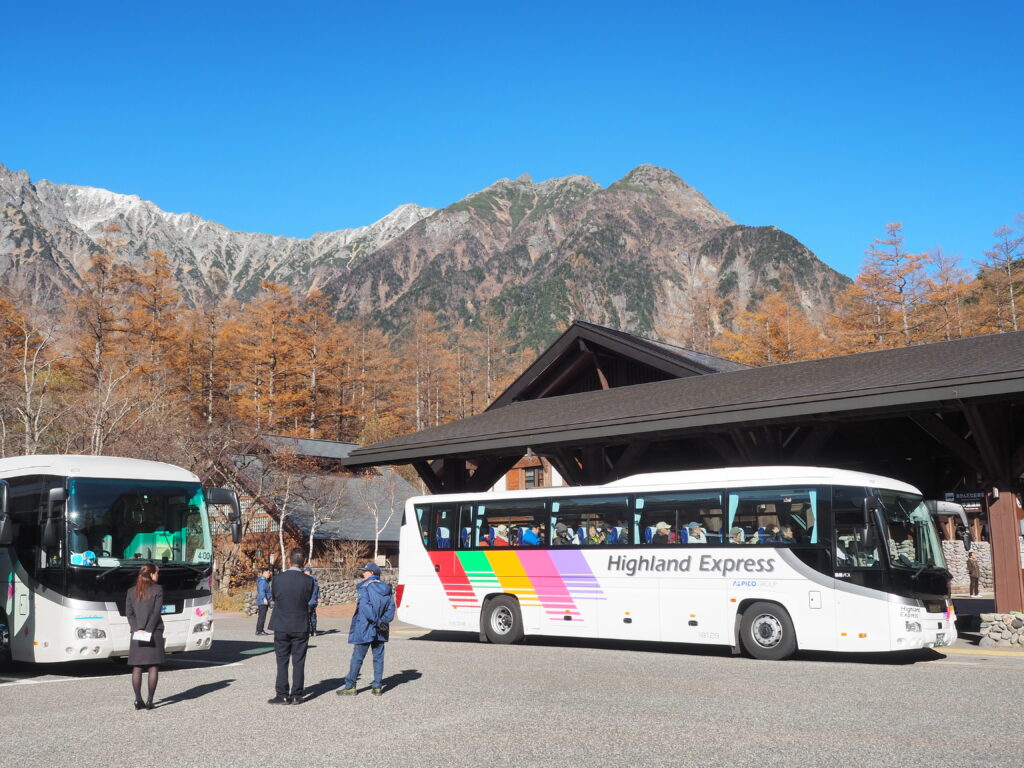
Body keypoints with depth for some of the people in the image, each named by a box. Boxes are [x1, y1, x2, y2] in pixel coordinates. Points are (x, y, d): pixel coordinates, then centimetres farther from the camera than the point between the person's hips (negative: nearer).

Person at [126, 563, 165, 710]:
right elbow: (156, 612, -10)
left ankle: (138, 699, 1)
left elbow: (128, 612, 2)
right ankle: (150, 700, -2)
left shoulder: (132, 591, 9)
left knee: (137, 667, 6)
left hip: (137, 633, 3)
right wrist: (148, 630, -10)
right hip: (154, 632, -3)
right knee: (153, 667, 2)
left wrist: (138, 630, -4)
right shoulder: (157, 589, -3)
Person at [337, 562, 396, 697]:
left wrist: (376, 620, -18)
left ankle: (350, 686, 7)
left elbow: (365, 606, -19)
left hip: (364, 629, -5)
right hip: (380, 631, 5)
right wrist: (383, 620, -5)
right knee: (378, 657, 9)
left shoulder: (364, 587, -8)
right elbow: (391, 607, 3)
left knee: (357, 658, 2)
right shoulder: (386, 588, 10)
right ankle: (377, 686, 10)